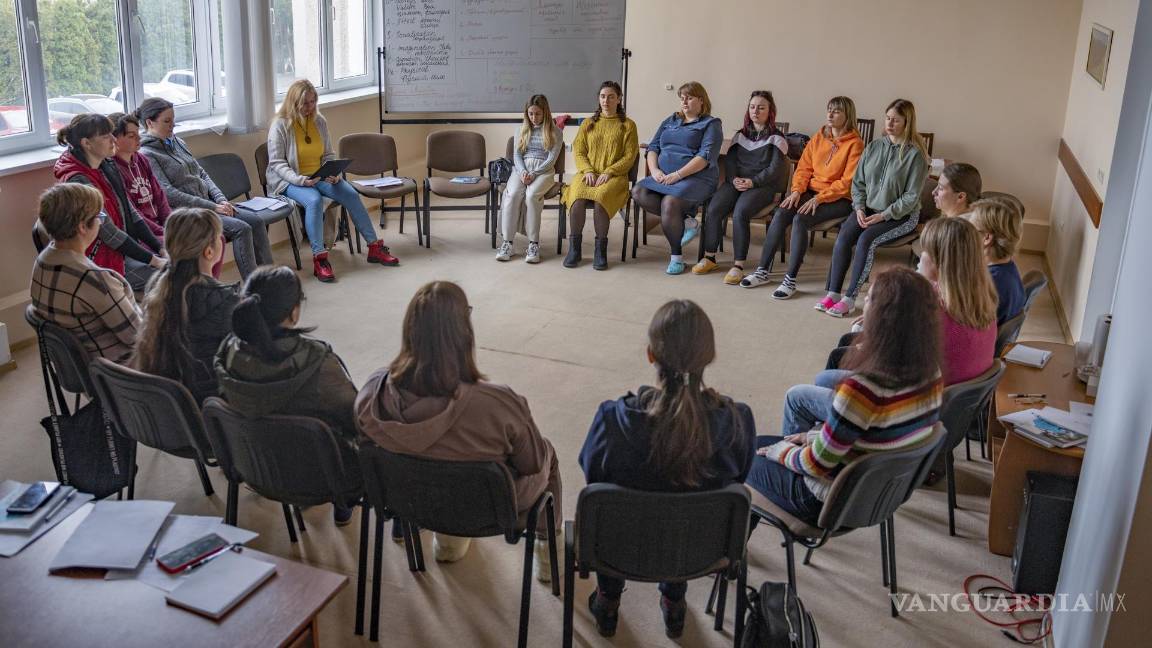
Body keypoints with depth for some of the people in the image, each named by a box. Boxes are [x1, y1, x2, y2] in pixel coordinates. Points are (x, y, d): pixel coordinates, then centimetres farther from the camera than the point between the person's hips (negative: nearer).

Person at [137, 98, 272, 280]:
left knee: (256, 221, -9)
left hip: (207, 203, 8)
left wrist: (221, 200, 0)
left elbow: (202, 174, 18)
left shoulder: (176, 142, 16)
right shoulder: (146, 155, -10)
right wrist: (212, 207, -17)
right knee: (241, 229, -23)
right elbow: (169, 194, -17)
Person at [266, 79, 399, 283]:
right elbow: (276, 163, -11)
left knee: (351, 194, -16)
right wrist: (300, 180, -26)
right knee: (314, 200, -35)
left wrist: (333, 174, -9)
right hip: (290, 181, -5)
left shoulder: (319, 121, 7)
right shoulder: (280, 125, -9)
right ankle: (319, 259, -35)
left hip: (319, 176, 5)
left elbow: (328, 155, 12)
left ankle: (374, 247, -7)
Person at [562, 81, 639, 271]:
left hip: (614, 176, -2)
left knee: (600, 198, -37)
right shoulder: (587, 123, 20)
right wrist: (588, 171, -7)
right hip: (587, 173, 2)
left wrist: (608, 172, -12)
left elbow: (629, 157, 3)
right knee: (577, 198, -33)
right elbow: (578, 152, 13)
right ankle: (574, 247, -21)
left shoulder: (628, 125, 11)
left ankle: (601, 249, -24)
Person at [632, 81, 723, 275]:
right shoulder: (670, 121, 24)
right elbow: (652, 148, 16)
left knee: (670, 202, -34)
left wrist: (678, 174, -19)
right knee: (638, 192, -23)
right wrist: (654, 170, -6)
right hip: (663, 176, 6)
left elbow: (706, 156, -9)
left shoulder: (711, 124, 5)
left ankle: (676, 256, -15)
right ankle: (685, 221, -16)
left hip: (696, 178, -6)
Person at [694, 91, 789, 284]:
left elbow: (774, 169, -4)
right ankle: (709, 257, -12)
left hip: (762, 185, -4)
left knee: (740, 212, -32)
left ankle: (738, 265, -30)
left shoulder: (776, 138, 7)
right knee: (713, 209, -23)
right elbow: (729, 160, 13)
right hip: (736, 182, 4)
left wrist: (752, 181, -17)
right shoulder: (740, 135, 22)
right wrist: (734, 179, -8)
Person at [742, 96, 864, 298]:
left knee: (800, 219, -30)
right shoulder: (818, 137, 12)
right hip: (811, 191, 5)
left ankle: (790, 280, -27)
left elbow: (848, 182, -12)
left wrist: (819, 198, -18)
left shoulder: (855, 144, -6)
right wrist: (797, 190, -8)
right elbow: (803, 167, 10)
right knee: (780, 214, -21)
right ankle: (762, 271, -16)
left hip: (839, 199, -5)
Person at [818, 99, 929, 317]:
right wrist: (859, 208, -4)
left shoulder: (915, 154, -10)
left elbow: (911, 197, -11)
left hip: (901, 215, -5)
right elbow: (858, 182, 12)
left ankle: (850, 299, -23)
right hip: (868, 209, 5)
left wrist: (884, 215, -17)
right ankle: (833, 293, -20)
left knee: (866, 239, -29)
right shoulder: (873, 147, 7)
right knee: (844, 235, -23)